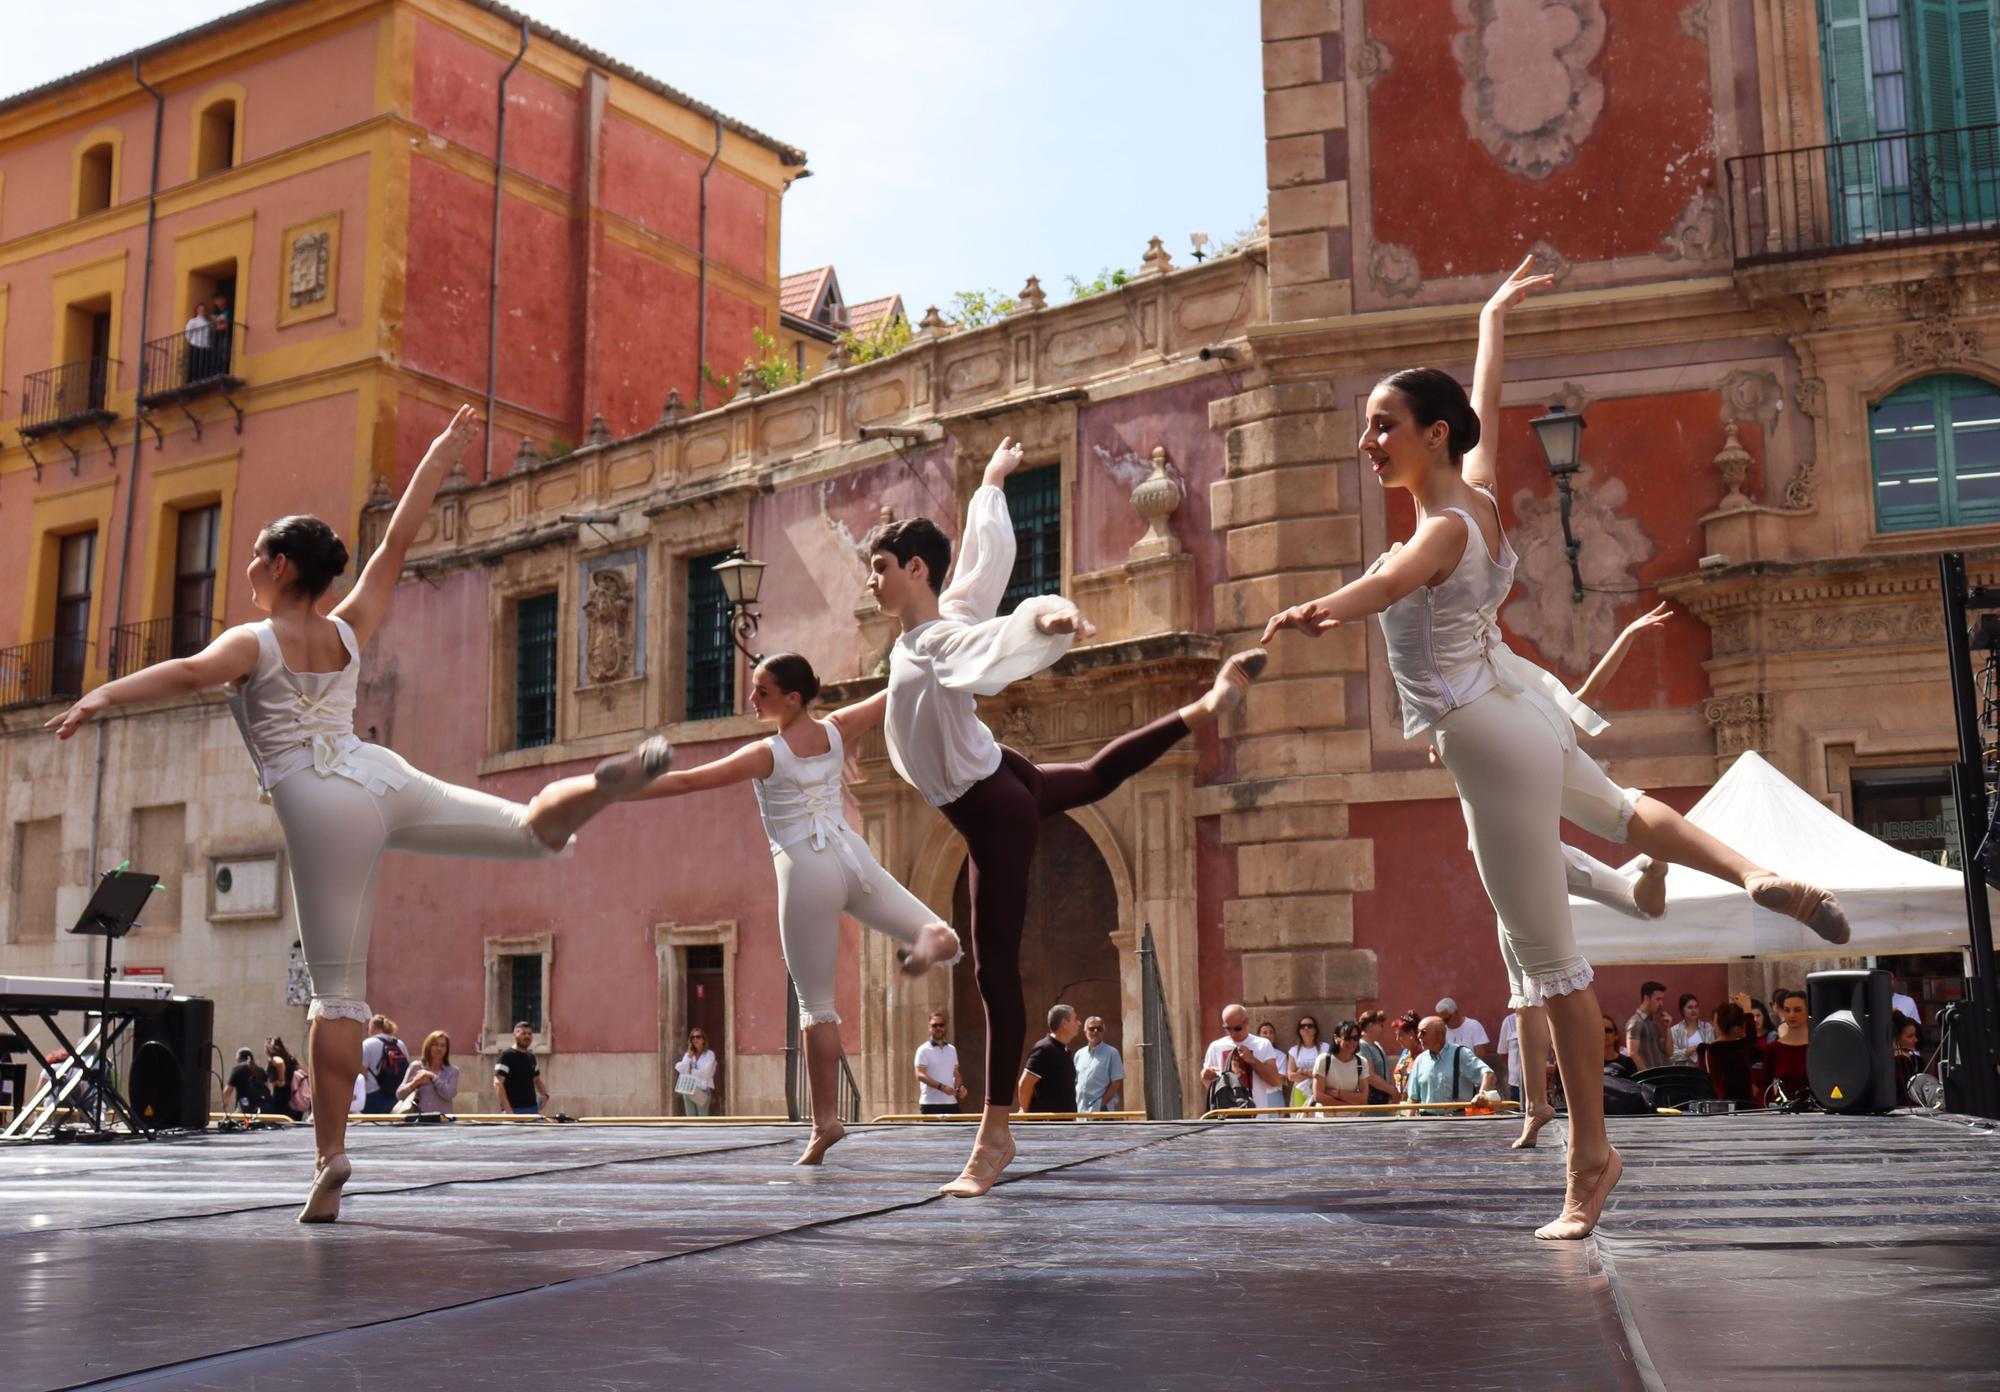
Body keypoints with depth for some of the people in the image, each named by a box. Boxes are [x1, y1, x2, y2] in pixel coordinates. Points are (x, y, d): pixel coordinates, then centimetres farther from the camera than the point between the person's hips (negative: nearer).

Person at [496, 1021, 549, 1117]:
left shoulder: (531, 1057, 16)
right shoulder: (506, 1056, -5)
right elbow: (498, 1084, -12)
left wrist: (545, 1094, 5)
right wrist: (508, 1110, -20)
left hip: (532, 1109, 7)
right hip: (514, 1110, -7)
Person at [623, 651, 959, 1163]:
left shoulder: (767, 754, -8)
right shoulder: (837, 731, 4)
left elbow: (684, 781, -12)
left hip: (806, 871, -4)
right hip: (852, 856, 4)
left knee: (816, 1004, 4)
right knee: (938, 940, 14)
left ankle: (826, 1120, 5)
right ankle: (934, 934, -24)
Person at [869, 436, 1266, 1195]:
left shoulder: (944, 639, -24)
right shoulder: (943, 613, 0)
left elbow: (1002, 635, -46)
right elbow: (986, 547, 17)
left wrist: (1050, 615, -68)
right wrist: (991, 481, 34)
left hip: (992, 810, -10)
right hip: (999, 783, 10)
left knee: (996, 969, -9)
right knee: (1095, 774, 39)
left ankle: (994, 1136, -6)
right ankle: (1208, 705, 49)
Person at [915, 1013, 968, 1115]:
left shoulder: (952, 1049, 16)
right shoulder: (924, 1050, -3)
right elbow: (920, 1075, -13)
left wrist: (960, 1086, 1)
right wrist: (941, 1087, -24)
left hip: (951, 1103, 6)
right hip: (930, 1104, -6)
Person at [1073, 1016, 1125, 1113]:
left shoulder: (1111, 1053, -4)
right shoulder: (1079, 1054, 12)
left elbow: (1117, 1082, -8)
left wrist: (1102, 1103, -13)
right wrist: (1075, 1104, 5)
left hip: (1102, 1110, -6)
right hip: (1081, 1110, 6)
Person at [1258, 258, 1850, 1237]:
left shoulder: (1443, 528, -21)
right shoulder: (1477, 488, 2)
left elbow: (1391, 582, -45)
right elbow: (1484, 403, 21)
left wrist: (1316, 611, -64)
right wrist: (1493, 318, 38)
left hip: (1492, 745, -9)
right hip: (1518, 717, 9)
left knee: (1544, 957, -2)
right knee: (1617, 811, 41)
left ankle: (1590, 1155, 6)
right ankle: (1759, 878, 37)